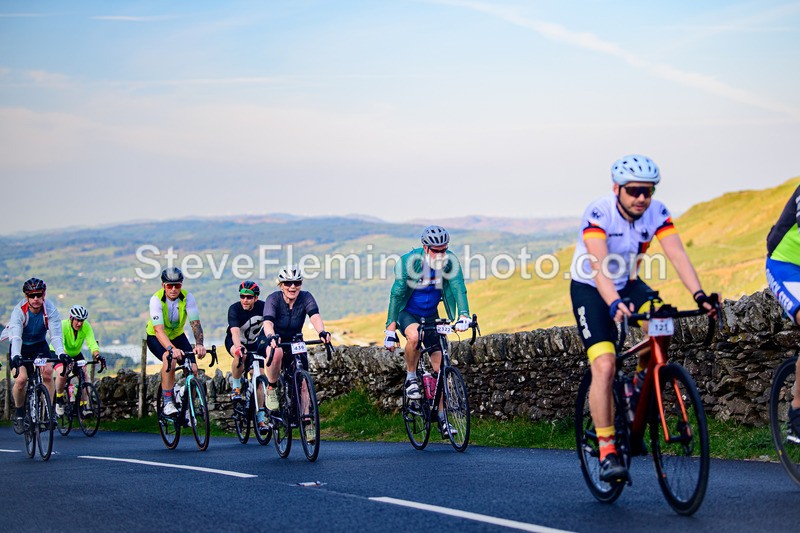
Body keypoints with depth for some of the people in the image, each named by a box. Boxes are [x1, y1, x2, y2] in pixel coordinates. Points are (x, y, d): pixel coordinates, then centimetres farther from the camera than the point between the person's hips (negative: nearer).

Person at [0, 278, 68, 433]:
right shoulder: (19, 311, -27)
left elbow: (55, 335, -30)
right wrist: (16, 356, -56)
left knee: (48, 372, -25)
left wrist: (61, 353, -48)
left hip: (40, 345, 2)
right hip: (22, 347, -1)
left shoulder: (50, 309, -22)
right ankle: (19, 412, 3)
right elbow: (16, 337, -38)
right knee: (21, 379, -22)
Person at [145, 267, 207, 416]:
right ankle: (168, 402, -26)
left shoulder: (187, 297, -21)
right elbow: (159, 330, -38)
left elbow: (195, 323, -30)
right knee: (170, 360, -34)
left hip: (177, 335, 4)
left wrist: (199, 344, -49)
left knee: (193, 369, -15)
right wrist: (172, 349, -55)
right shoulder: (156, 300, -29)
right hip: (156, 338, -4)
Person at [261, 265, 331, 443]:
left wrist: (322, 332, -55)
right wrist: (271, 337, -60)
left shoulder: (305, 297, -16)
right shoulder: (273, 299, -22)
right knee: (277, 352, -38)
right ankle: (271, 388, -17)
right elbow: (268, 322, -37)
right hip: (276, 342, -3)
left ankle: (307, 423, 1)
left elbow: (315, 315, -34)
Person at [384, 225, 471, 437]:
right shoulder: (410, 261, -26)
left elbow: (458, 287, -25)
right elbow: (397, 294, -24)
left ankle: (442, 418, 10)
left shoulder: (450, 261, -18)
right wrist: (390, 328, -28)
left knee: (439, 366, -1)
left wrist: (464, 315, -42)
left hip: (431, 315, 3)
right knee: (414, 336, -38)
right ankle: (410, 379, -13)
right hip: (407, 312, -3)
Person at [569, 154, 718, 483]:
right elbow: (599, 266, -39)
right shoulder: (598, 214, -27)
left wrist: (699, 294, -43)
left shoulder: (657, 213, -15)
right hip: (590, 289, -4)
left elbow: (677, 255, -27)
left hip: (628, 284, 4)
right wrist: (614, 304, -57)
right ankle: (606, 451, -14)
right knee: (604, 365, -21)